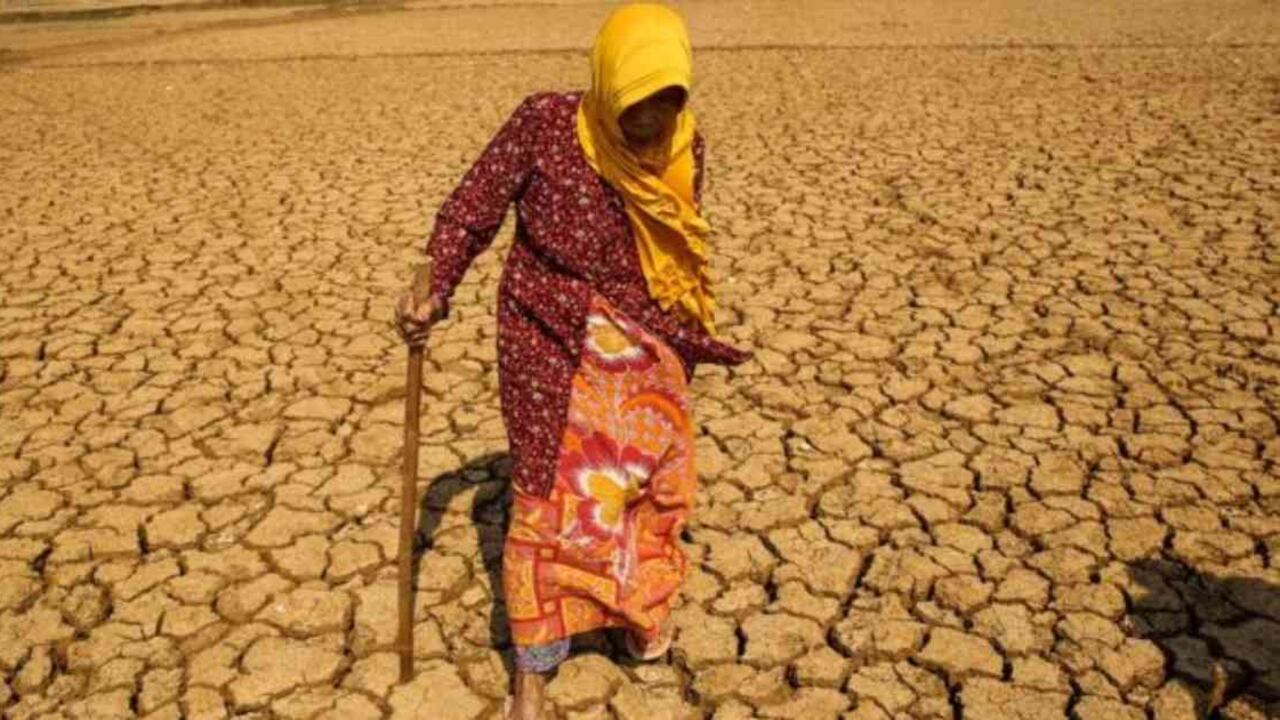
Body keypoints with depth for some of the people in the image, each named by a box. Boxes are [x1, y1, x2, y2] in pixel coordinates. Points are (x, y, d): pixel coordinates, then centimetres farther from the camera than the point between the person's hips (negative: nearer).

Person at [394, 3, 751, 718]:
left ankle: (637, 606, 42)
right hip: (553, 340, -4)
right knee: (555, 493, -3)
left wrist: (695, 340, 13)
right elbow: (474, 206, -6)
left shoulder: (685, 146, -4)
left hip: (644, 345, 4)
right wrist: (436, 295, -13)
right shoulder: (545, 123, -15)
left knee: (657, 477, 14)